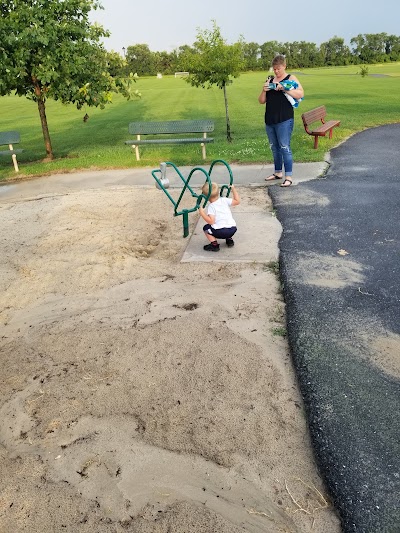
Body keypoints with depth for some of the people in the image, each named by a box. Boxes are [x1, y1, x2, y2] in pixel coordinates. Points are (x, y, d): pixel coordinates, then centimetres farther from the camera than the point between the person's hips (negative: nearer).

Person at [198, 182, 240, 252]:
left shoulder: (211, 207, -4)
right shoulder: (224, 200, 9)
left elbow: (211, 221, -15)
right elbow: (237, 201, 17)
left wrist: (202, 213, -11)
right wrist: (233, 189, 24)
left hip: (221, 231, -6)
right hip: (233, 229, 6)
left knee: (206, 228, 15)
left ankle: (214, 244, 4)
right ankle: (229, 239, 26)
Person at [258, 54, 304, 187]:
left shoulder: (291, 79, 2)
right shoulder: (269, 80, 16)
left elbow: (301, 94, -13)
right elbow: (261, 101, 16)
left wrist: (284, 88, -19)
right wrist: (264, 90, -4)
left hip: (284, 120, -6)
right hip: (270, 120, 6)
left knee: (284, 147, -10)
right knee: (274, 148, 13)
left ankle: (288, 177, -8)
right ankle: (278, 172, 25)